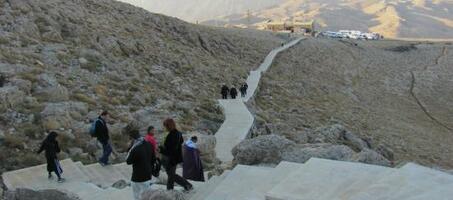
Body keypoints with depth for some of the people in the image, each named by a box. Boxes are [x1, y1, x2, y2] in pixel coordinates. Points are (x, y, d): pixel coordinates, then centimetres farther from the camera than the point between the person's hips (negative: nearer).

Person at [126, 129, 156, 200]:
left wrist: (130, 148, -9)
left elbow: (128, 161, -9)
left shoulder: (135, 149, -25)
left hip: (137, 178, -7)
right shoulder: (149, 145, -2)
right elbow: (153, 159, 8)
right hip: (148, 176, 7)